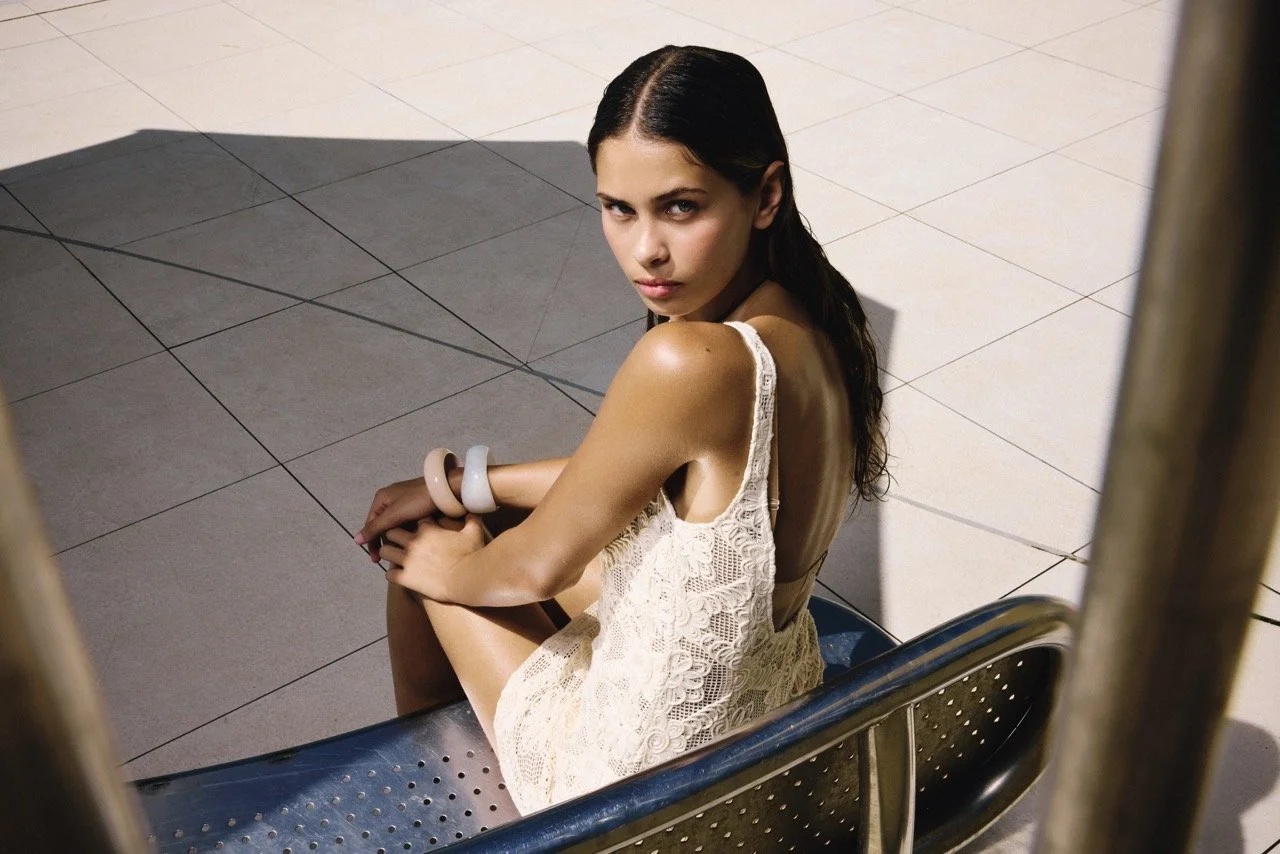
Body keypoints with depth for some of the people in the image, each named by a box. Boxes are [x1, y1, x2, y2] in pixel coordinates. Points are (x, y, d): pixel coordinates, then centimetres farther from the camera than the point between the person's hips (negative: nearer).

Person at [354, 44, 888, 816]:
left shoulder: (689, 365, -36)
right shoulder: (810, 322, -9)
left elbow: (540, 565, -21)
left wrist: (445, 570, 1)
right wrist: (464, 484, 11)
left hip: (644, 774, -7)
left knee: (423, 554, 15)